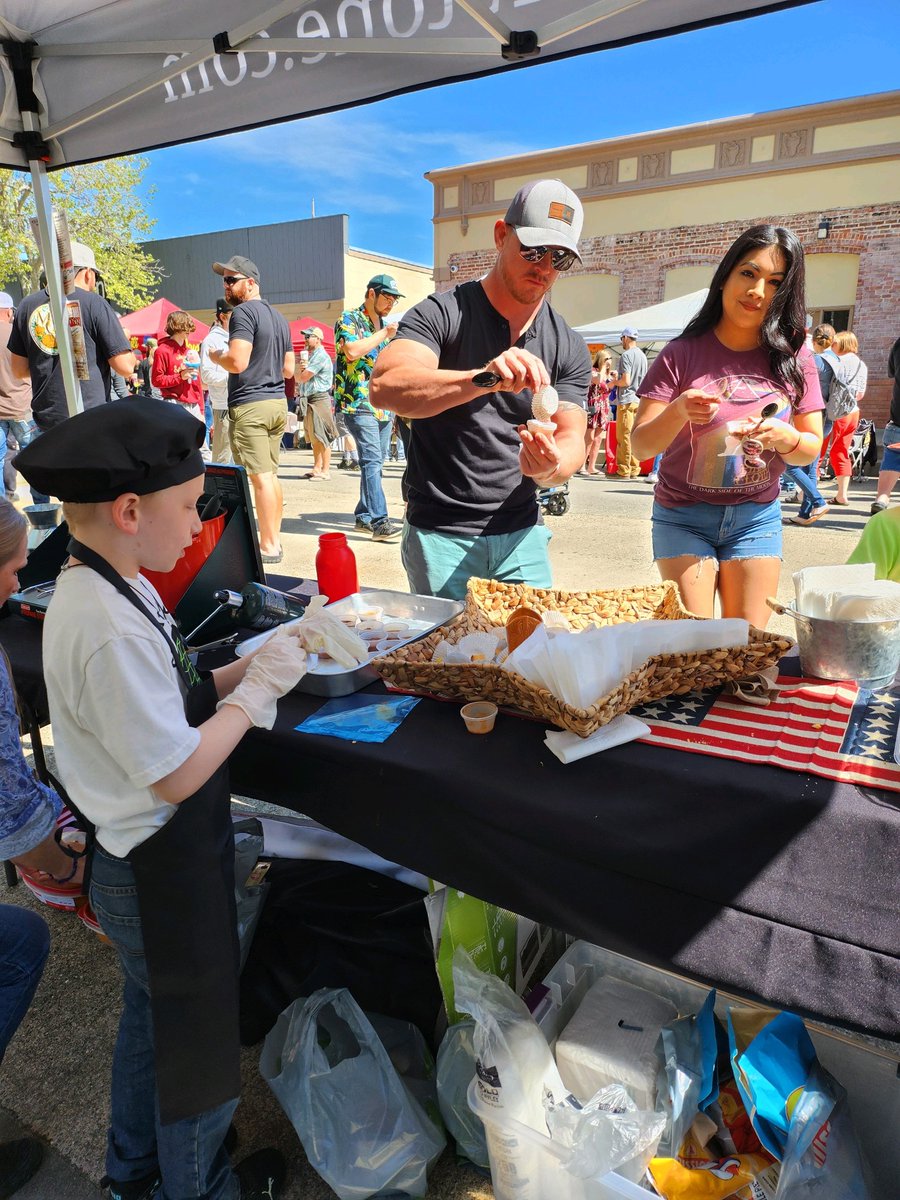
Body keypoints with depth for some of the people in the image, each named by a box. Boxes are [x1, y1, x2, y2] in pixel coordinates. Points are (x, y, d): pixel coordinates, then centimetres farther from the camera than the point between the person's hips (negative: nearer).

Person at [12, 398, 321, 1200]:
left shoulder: (98, 588, -2)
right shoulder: (111, 629, -32)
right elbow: (177, 774, -27)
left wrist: (248, 670, -5)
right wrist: (258, 688, -18)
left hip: (142, 863, 9)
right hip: (165, 878, -9)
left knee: (151, 1016, 30)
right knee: (198, 1042, 17)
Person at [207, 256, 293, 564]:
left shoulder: (243, 312, -9)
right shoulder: (278, 316, 17)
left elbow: (237, 362, -19)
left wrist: (215, 356, 0)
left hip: (250, 404, -9)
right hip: (278, 401, 9)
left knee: (260, 477, -6)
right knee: (271, 474, 12)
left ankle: (268, 547, -3)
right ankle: (274, 539, 17)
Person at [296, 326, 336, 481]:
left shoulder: (320, 356, -10)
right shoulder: (308, 355, 22)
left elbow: (303, 377, -15)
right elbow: (297, 377, 18)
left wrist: (300, 374, 8)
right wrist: (300, 369, -3)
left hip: (319, 399, -10)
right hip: (308, 400, 10)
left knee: (321, 437, -10)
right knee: (314, 438, 10)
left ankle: (325, 471, -10)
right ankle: (317, 468, 15)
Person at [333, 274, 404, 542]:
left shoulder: (385, 325, 20)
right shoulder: (348, 319, -2)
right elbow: (352, 351, -21)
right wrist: (383, 335, -14)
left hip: (384, 406, 8)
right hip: (359, 404, -8)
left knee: (374, 463, 9)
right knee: (371, 461, -15)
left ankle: (364, 515, 17)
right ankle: (380, 521, -19)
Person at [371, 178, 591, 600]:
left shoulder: (569, 348, 6)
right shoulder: (443, 313, -6)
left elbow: (571, 441, -1)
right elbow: (385, 386, -23)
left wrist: (551, 465, -26)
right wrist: (483, 379, -38)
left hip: (522, 535, 4)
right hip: (441, 536, -3)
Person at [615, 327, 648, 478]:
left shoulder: (626, 355, -12)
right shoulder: (643, 355, 13)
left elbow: (626, 381, -19)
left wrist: (614, 382, 0)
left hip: (626, 400, -7)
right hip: (639, 400, 7)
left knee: (624, 436, -3)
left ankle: (624, 471, 0)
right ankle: (635, 470, 12)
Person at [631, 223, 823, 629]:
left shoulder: (793, 359, 1)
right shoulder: (683, 354, -7)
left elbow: (812, 448, 4)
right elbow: (641, 446, -11)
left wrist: (782, 436, -18)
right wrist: (677, 412, -31)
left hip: (756, 518, 3)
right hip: (683, 516, -2)